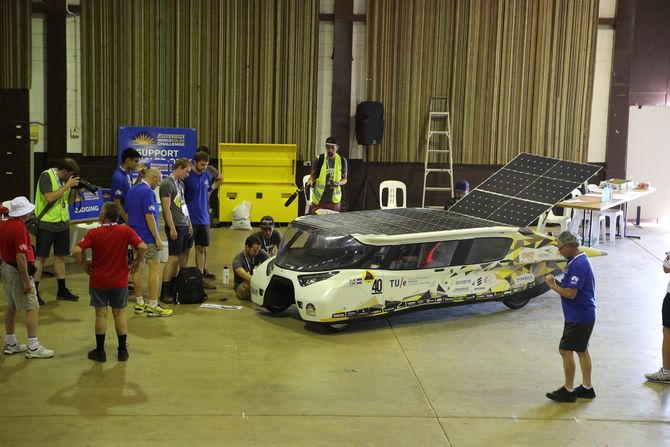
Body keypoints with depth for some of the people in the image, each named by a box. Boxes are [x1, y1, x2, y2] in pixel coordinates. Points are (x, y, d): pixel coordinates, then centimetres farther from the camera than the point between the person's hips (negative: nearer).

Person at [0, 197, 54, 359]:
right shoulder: (20, 228, -23)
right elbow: (20, 256, -25)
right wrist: (26, 281, -22)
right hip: (18, 271, -9)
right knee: (33, 308, -3)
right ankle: (33, 347, -2)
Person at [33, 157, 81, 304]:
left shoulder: (66, 179, 7)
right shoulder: (46, 176, -12)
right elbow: (50, 198, -23)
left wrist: (76, 190, -3)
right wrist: (67, 185, -20)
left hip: (63, 223, 6)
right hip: (46, 224, -6)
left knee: (60, 256, 12)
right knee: (41, 257, -1)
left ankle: (62, 290, 19)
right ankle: (34, 291, 6)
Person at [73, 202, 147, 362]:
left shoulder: (94, 233, -10)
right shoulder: (126, 231, -8)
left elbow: (77, 251, -19)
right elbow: (142, 247, -17)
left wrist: (84, 264, -2)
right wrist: (137, 262, 0)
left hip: (98, 281, -1)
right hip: (120, 281, 1)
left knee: (101, 315, 8)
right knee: (120, 314, 11)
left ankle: (100, 351, 13)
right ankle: (122, 351, 16)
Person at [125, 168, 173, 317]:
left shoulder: (131, 191, 12)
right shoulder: (147, 192, -17)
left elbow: (127, 214, 17)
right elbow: (149, 217, -21)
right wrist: (158, 239, -17)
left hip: (134, 236, 9)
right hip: (147, 237, -9)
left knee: (138, 269, 12)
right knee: (155, 269, -6)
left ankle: (139, 304, 16)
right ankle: (153, 307, -7)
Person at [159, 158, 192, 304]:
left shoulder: (180, 183, 16)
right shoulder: (167, 184, -11)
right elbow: (166, 209, -15)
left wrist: (189, 224, 18)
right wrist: (172, 228, -17)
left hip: (184, 225, 8)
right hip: (175, 226, -8)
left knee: (179, 258, 10)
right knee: (173, 258, -8)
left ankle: (174, 288, 16)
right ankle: (165, 293, -4)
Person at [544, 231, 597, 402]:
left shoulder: (578, 265, -22)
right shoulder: (580, 260, 11)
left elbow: (570, 293, -25)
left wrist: (552, 285, -12)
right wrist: (558, 283, 3)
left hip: (578, 317, -10)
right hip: (584, 314, 10)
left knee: (566, 350, -4)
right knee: (581, 350, 16)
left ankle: (568, 391, 3)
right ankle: (587, 388, 23)